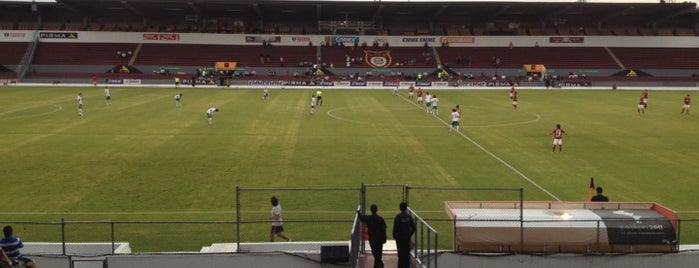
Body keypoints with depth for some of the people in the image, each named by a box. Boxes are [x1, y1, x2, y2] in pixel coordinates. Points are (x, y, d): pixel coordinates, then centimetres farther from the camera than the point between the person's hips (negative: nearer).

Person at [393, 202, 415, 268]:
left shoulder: (398, 217, -12)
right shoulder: (409, 216, -4)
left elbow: (395, 227, -13)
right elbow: (413, 227, -4)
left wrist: (394, 235, 1)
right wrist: (410, 234, 10)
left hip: (399, 237, -2)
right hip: (407, 237, 2)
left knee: (401, 252, 4)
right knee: (407, 252, 10)